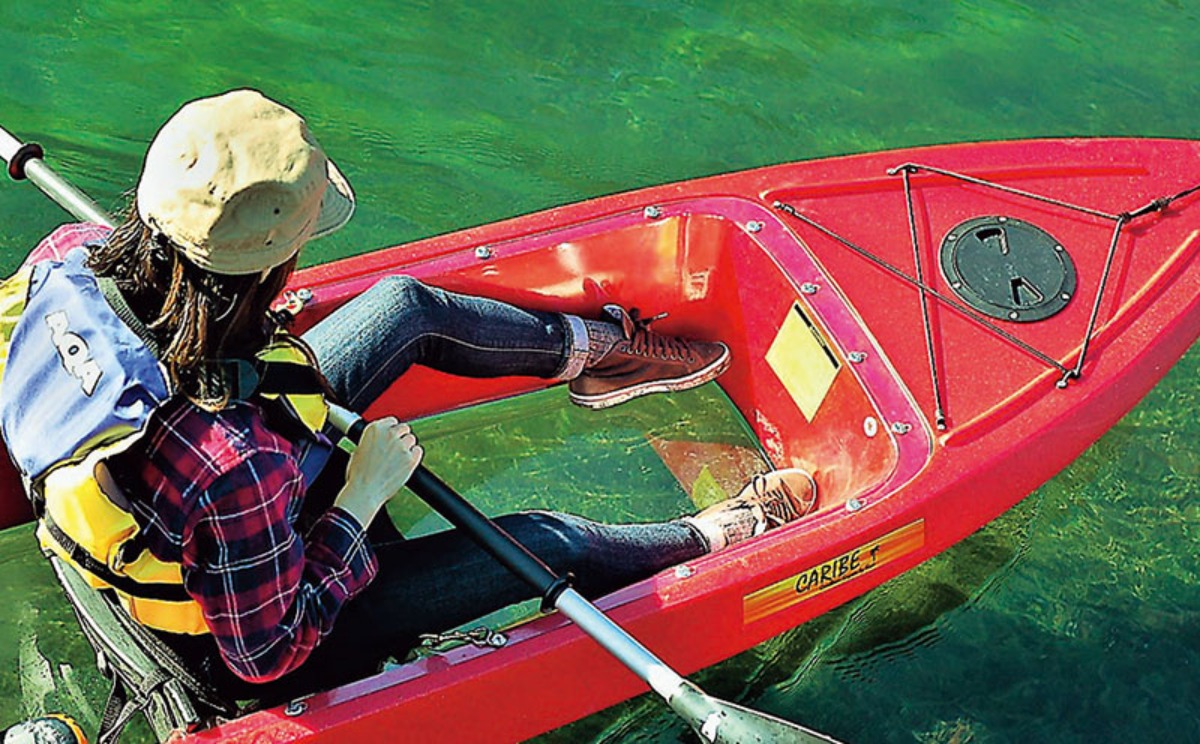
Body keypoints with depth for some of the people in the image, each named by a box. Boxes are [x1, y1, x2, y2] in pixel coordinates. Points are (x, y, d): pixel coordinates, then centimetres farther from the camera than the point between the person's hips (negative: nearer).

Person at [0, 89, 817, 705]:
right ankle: (717, 538, 35)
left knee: (407, 304, 9)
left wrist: (256, 335, -1)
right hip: (248, 643, -7)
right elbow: (268, 654, -29)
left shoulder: (72, 257, -27)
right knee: (544, 541, 4)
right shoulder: (235, 466, -47)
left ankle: (591, 349, 36)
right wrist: (361, 498, -23)